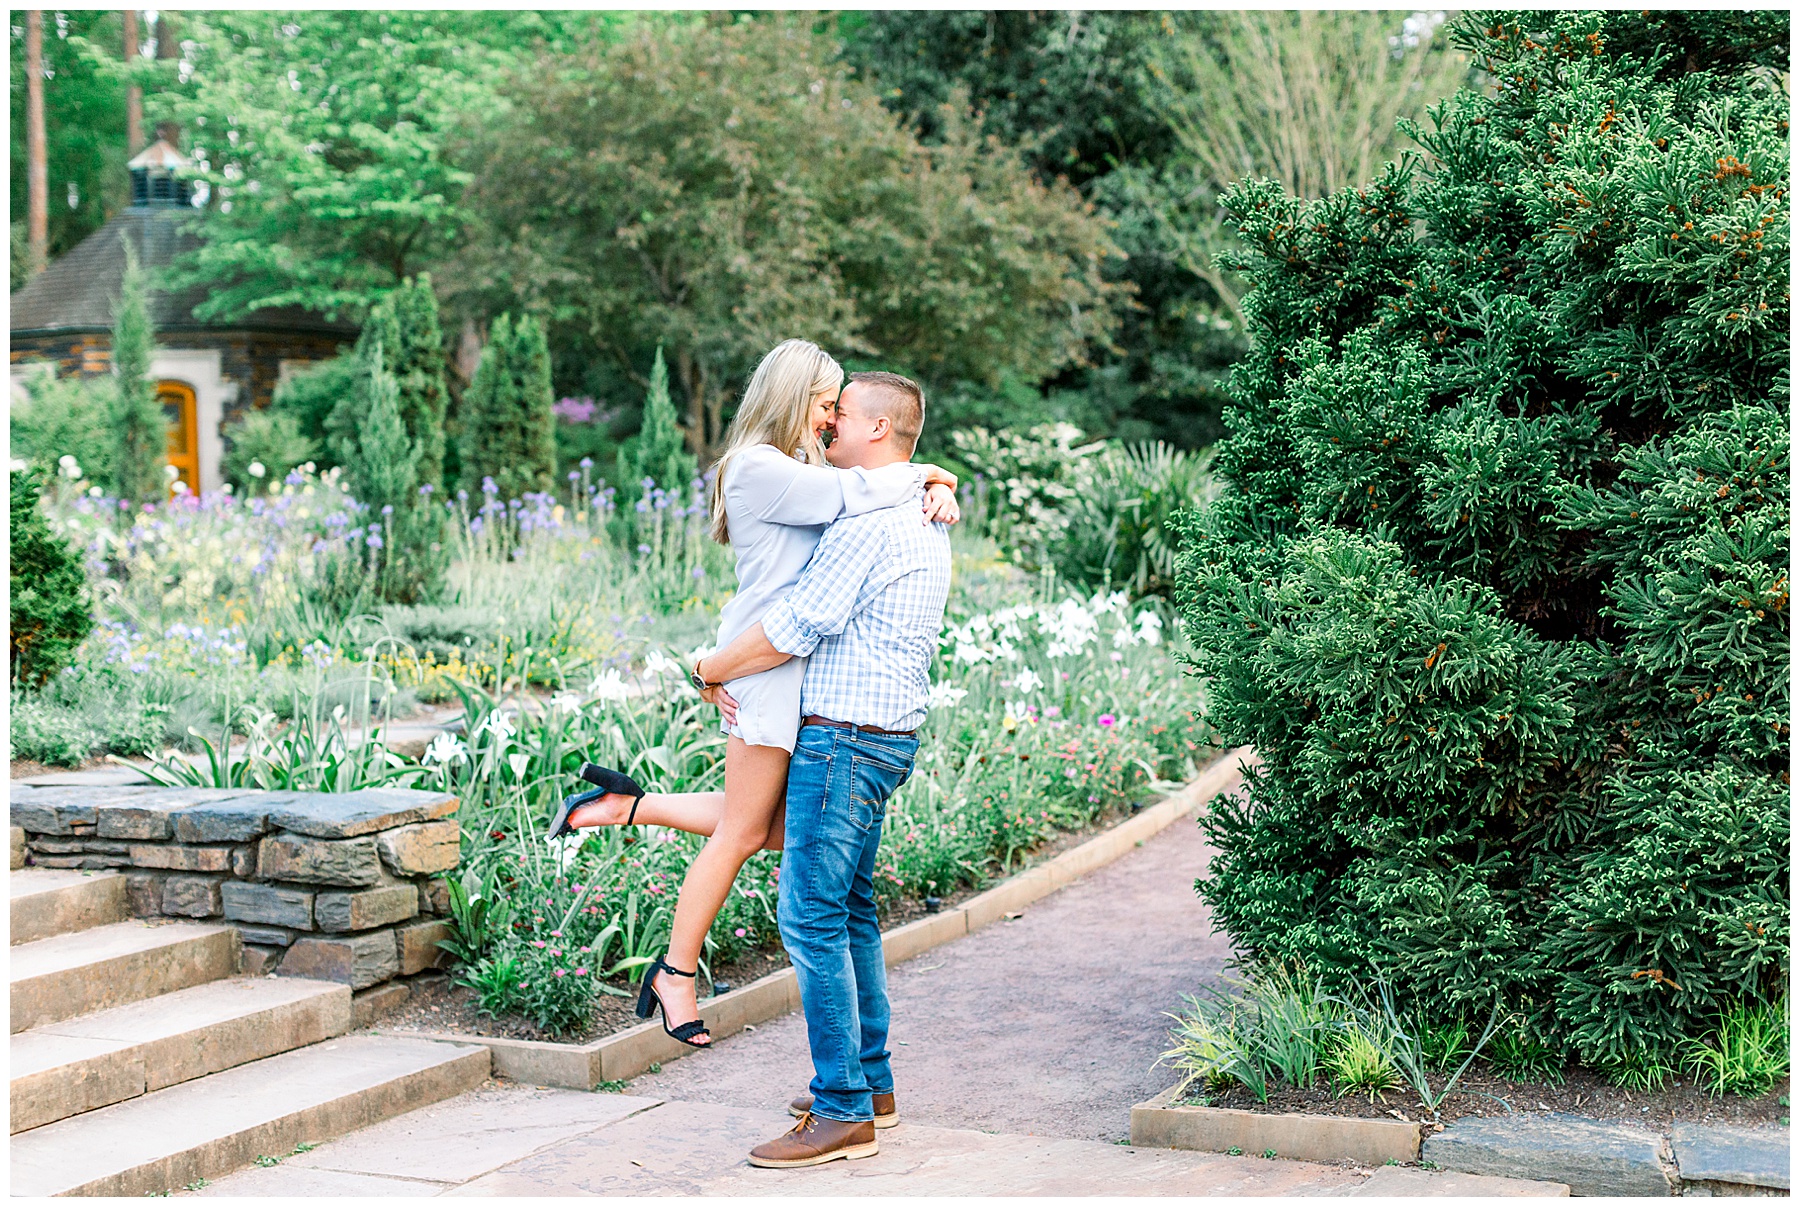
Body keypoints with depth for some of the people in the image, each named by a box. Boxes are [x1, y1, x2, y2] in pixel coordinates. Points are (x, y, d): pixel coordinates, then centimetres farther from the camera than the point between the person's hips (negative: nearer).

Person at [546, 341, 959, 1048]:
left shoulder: (804, 467, 19)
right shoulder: (757, 468, -12)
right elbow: (852, 495, -23)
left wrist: (934, 493, -2)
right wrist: (914, 476, -7)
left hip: (806, 668, 10)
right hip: (768, 666, -10)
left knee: (778, 828, 13)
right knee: (742, 832, -2)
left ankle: (628, 805, 20)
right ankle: (677, 974, 11)